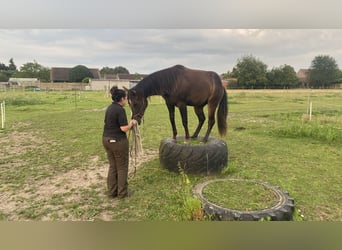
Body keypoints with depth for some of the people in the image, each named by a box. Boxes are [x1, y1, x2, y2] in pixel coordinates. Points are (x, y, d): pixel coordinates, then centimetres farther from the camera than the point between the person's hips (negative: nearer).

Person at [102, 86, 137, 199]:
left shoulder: (109, 108, 9)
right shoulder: (120, 110, -18)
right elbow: (124, 128, -21)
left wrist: (128, 123, 14)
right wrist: (132, 123, -3)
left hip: (106, 139, 9)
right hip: (118, 141, -8)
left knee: (112, 166, 17)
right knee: (122, 167, 7)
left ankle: (112, 191, 25)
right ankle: (122, 192, 17)